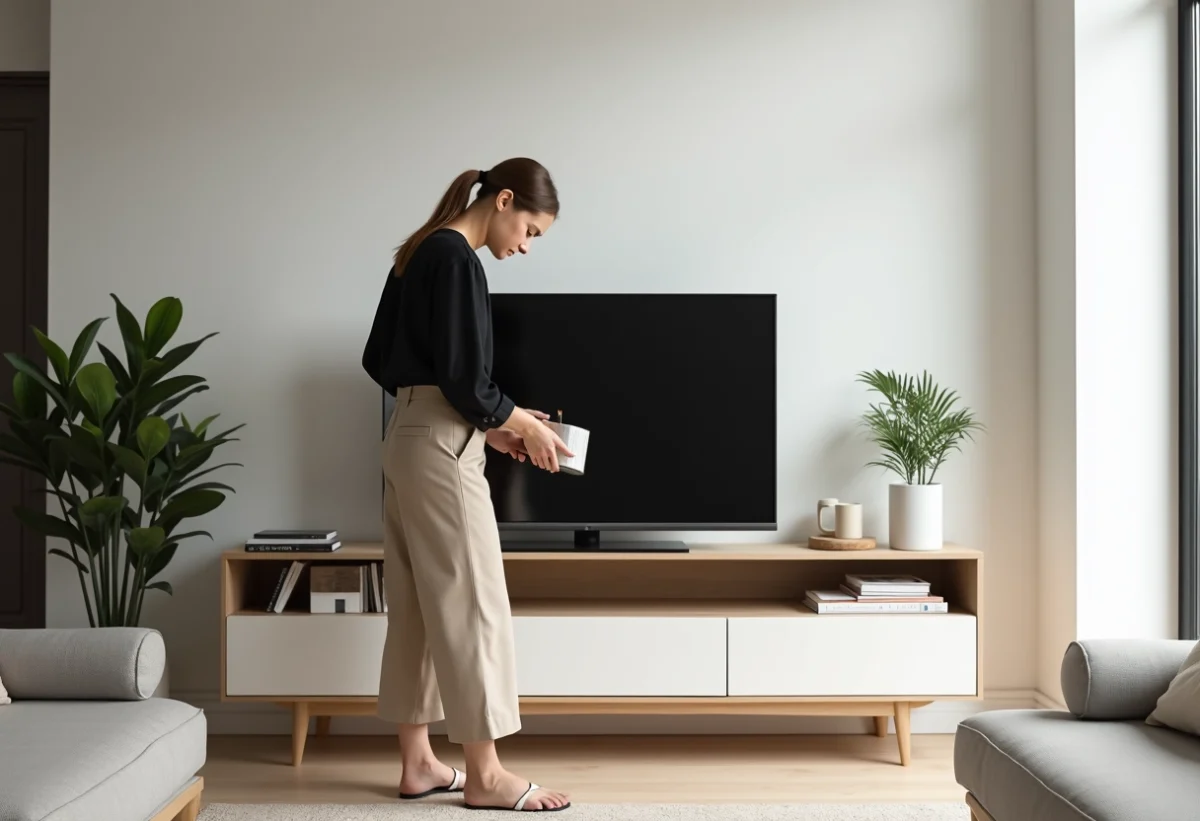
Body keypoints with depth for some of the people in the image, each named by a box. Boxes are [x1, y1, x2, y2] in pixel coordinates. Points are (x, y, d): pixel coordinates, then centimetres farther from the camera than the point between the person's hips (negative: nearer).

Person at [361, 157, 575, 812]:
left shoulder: (421, 252, 16)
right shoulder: (454, 256, -13)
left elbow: (381, 360, 18)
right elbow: (460, 375, -20)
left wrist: (487, 425, 15)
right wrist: (518, 423, -3)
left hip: (410, 439, 10)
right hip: (441, 447, -10)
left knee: (419, 606, 11)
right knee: (469, 604, -3)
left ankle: (418, 762, 19)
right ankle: (483, 775, 5)